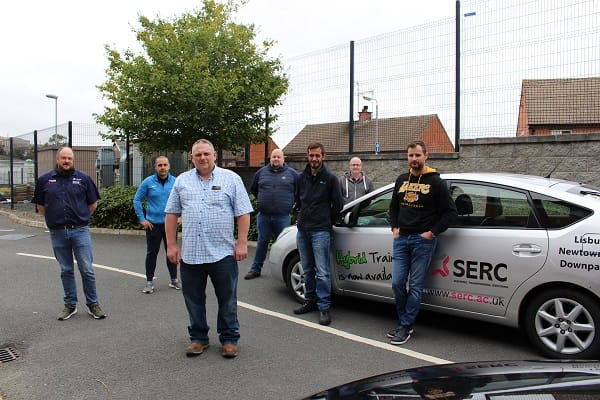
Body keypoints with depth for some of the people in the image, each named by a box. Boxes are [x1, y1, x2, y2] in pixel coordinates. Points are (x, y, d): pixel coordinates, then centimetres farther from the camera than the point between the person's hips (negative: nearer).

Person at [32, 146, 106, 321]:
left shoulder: (83, 178, 2)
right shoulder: (45, 180, 6)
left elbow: (93, 203, 9)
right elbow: (40, 205, 15)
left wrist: (81, 219, 9)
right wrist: (53, 218, 10)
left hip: (80, 231, -2)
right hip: (58, 233, 2)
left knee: (87, 270, -1)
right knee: (66, 271, 12)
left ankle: (93, 304, 11)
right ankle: (70, 305, 23)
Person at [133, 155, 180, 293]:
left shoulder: (176, 182, 0)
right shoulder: (148, 182, -3)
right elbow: (137, 200, 1)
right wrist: (142, 219, -3)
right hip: (153, 224, -1)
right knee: (151, 253, 4)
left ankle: (174, 279, 23)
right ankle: (149, 281, 16)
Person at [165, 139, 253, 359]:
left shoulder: (231, 179, 2)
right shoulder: (182, 181, 9)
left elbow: (243, 214, -1)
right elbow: (171, 214, 10)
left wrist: (242, 243, -8)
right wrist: (171, 245, 4)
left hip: (223, 253, -2)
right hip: (190, 254, 3)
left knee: (227, 300, 6)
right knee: (194, 300, 12)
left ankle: (229, 338, 21)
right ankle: (198, 338, 28)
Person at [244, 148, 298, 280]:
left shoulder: (291, 173, 4)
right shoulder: (261, 172, 9)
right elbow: (253, 189, 22)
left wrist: (290, 202, 7)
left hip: (283, 216, -2)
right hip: (263, 216, 2)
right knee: (262, 242, 9)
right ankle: (255, 269, 18)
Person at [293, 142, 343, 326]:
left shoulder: (330, 178, -2)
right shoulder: (302, 177, 11)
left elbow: (338, 204, 1)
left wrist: (326, 221, 7)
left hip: (320, 231, -5)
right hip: (302, 230, 5)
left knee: (322, 272, -7)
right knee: (307, 270, 15)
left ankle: (324, 307, 0)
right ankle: (310, 301, 27)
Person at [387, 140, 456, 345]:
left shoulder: (435, 182, -2)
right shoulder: (401, 180, 13)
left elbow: (450, 212, -2)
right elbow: (393, 206, 24)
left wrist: (432, 232, -8)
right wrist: (395, 227, 11)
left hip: (423, 240, -5)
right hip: (401, 238, 5)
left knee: (415, 286, -1)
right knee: (397, 283, 3)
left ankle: (405, 327, 8)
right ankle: (404, 322, 20)